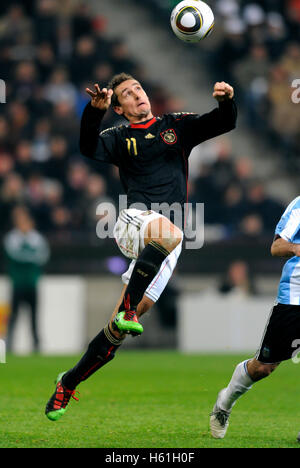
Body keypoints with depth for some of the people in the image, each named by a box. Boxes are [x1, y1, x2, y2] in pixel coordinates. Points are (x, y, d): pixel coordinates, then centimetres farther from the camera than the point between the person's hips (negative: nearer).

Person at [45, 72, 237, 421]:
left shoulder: (178, 126, 20)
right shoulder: (120, 138, 13)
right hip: (135, 220, -2)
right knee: (169, 232, -41)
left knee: (123, 325, -2)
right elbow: (89, 148, -8)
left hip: (165, 242, 2)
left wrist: (227, 101, -10)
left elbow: (224, 124, 13)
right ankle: (127, 307, -33)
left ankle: (69, 383, 11)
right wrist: (95, 111, -25)